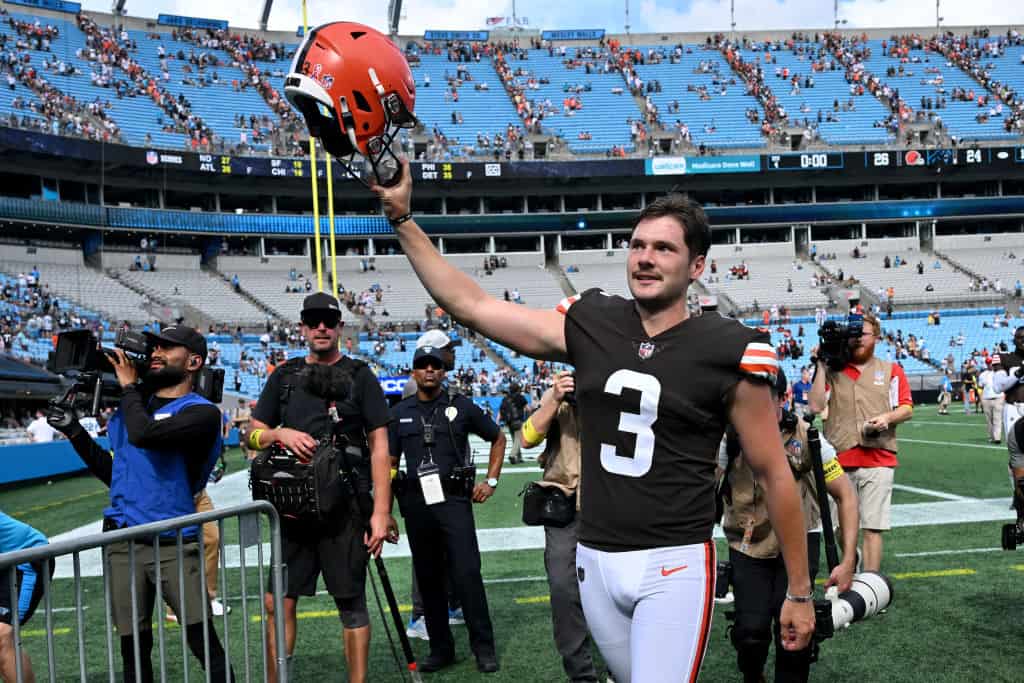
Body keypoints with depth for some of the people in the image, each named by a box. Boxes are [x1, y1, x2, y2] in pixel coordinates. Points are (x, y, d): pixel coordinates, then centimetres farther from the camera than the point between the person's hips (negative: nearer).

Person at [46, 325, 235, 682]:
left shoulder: (202, 412, -7)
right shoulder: (135, 403, 14)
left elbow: (144, 434, -25)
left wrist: (129, 386, -8)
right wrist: (74, 431, 15)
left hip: (174, 544, -6)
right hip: (122, 542, 6)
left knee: (205, 645, -4)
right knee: (134, 649, 10)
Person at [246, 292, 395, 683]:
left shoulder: (360, 377, 3)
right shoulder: (283, 377, 13)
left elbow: (379, 447, -1)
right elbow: (252, 435, 16)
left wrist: (381, 512, -9)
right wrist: (280, 434, -8)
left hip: (345, 507, -3)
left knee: (351, 603, 2)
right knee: (278, 602, 4)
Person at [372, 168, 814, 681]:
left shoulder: (727, 352, -8)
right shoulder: (589, 326, 1)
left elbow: (775, 473, -2)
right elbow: (469, 305, 3)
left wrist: (800, 593, 1)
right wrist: (402, 219, -1)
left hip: (674, 566, -4)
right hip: (595, 561, 4)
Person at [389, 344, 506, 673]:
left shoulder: (461, 406, 4)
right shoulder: (399, 413, 10)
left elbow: (498, 438, 15)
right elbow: (390, 462, 12)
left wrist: (491, 481, 7)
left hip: (453, 499, -3)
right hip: (416, 503, 3)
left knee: (466, 573, -8)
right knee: (428, 578, 9)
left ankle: (484, 648, 2)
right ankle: (440, 648, 20)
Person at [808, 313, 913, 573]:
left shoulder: (891, 370, 13)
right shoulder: (832, 371, 12)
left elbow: (907, 409, 10)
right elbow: (815, 406, 0)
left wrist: (887, 417, -11)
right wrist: (821, 366, 0)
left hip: (878, 460, 0)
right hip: (839, 461, 1)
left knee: (872, 527, -3)